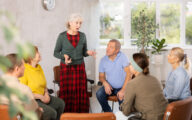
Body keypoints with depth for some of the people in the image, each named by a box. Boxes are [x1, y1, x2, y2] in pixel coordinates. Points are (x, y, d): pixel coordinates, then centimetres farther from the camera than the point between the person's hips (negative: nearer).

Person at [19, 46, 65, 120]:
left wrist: (46, 93, -2)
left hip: (42, 96, 8)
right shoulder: (24, 70, -20)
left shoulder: (39, 67, 5)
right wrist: (40, 97, -17)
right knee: (52, 112, -21)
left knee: (61, 104, 0)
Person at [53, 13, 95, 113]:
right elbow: (56, 53, 3)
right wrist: (64, 56, -17)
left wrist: (88, 52, -10)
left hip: (79, 68, 3)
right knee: (67, 93, -5)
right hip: (66, 68, -2)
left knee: (81, 93, -2)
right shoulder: (62, 36, -4)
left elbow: (84, 52, 12)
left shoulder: (82, 36, 5)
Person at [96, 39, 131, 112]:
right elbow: (101, 76, 8)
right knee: (99, 94, -24)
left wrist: (123, 90, -24)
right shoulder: (103, 60, -2)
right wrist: (105, 83, -17)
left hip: (122, 87, -3)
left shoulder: (122, 57, -13)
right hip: (110, 87, 3)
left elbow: (128, 74, -17)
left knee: (123, 99, -31)